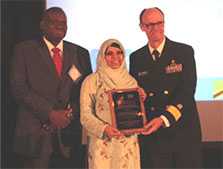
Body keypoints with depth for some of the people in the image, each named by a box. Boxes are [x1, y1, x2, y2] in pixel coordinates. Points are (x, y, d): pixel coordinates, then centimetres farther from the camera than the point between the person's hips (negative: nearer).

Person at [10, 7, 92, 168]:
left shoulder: (80, 53, 13)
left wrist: (71, 113, -7)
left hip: (71, 132, 3)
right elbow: (19, 88, -5)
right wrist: (50, 113, -12)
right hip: (37, 134, -2)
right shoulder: (24, 50, 4)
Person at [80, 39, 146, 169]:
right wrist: (103, 128, -21)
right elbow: (85, 114, -6)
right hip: (102, 144, -3)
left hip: (128, 144, 3)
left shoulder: (131, 81, 11)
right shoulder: (92, 81, -1)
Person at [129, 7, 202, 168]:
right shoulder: (136, 58, 8)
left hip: (183, 129, -2)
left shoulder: (184, 51, -1)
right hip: (151, 132, 2)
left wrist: (165, 118, -20)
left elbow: (188, 89, -10)